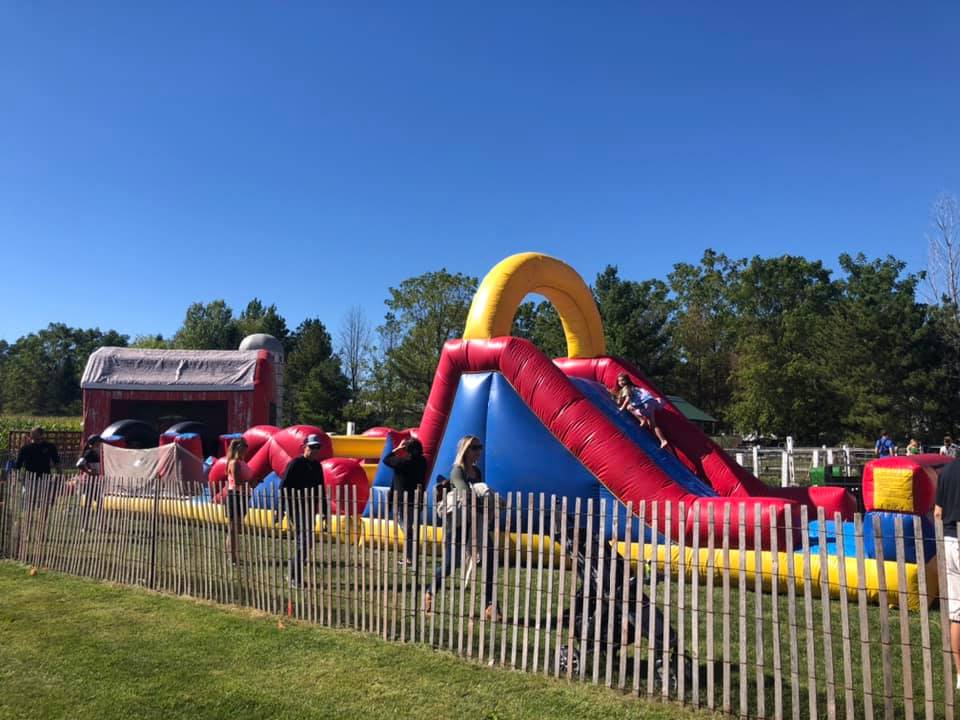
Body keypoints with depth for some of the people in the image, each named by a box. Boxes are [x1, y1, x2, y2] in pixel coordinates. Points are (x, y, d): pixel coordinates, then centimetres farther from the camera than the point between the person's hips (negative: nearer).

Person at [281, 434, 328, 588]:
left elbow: (321, 490, 18)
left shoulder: (317, 466, 11)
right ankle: (295, 579, -4)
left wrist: (325, 512, 16)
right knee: (303, 541, -12)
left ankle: (294, 576, 23)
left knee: (306, 542, 11)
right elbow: (283, 488, -12)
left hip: (310, 510, 7)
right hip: (297, 508, -7)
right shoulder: (295, 464, -10)